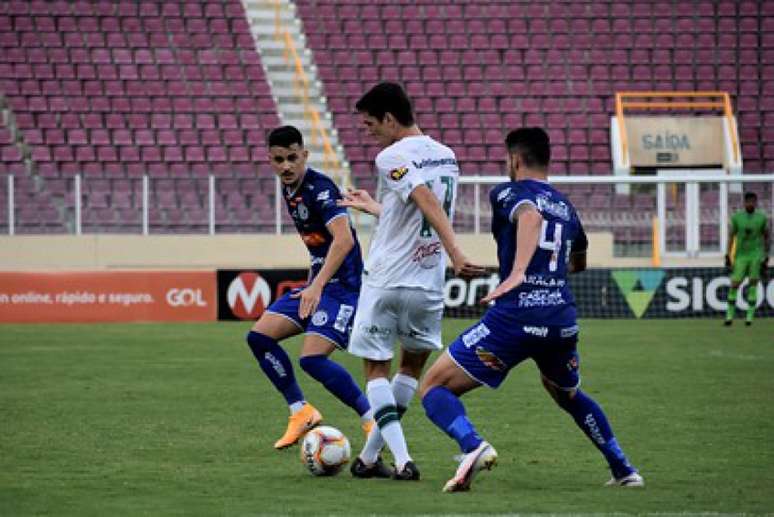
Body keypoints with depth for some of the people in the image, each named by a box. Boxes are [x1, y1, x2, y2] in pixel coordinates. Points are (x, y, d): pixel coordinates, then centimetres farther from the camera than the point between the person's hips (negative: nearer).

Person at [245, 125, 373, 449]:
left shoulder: (319, 189, -19)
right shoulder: (289, 190, 10)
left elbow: (344, 239, -32)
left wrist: (317, 286, -38)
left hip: (342, 285, -9)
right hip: (317, 283, 9)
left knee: (312, 359, -21)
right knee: (259, 336, 1)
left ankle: (373, 420, -8)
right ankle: (301, 412, 9)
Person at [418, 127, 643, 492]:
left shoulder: (508, 193, 2)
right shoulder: (566, 207, 20)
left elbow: (531, 217, -23)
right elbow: (579, 263, 37)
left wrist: (517, 273, -35)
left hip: (514, 318, -6)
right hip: (563, 322, 6)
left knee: (433, 388, 1)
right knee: (567, 394, 36)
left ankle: (472, 446, -27)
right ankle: (624, 471, 32)